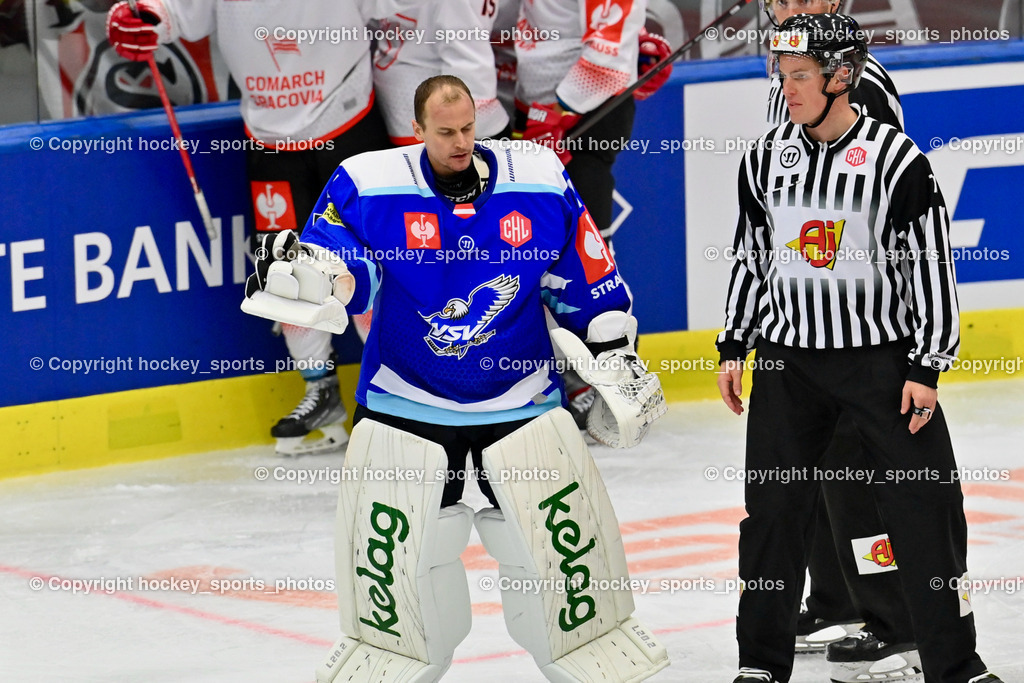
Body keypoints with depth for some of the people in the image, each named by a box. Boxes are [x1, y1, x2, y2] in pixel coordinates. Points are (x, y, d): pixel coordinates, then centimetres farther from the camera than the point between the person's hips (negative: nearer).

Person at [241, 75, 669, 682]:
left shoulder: (540, 180, -4)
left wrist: (617, 365, 7)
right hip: (407, 400, -1)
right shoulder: (368, 186, -9)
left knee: (565, 539, 2)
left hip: (522, 398, 1)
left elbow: (588, 282, 6)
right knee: (392, 543, 0)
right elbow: (341, 277, -13)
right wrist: (301, 273, -35)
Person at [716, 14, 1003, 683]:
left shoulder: (896, 159, -11)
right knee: (774, 509, 4)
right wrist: (734, 347, 11)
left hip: (882, 354, -3)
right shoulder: (766, 158, 3)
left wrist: (927, 367, -9)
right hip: (788, 358, 4)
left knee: (925, 508, -3)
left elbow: (932, 266, -8)